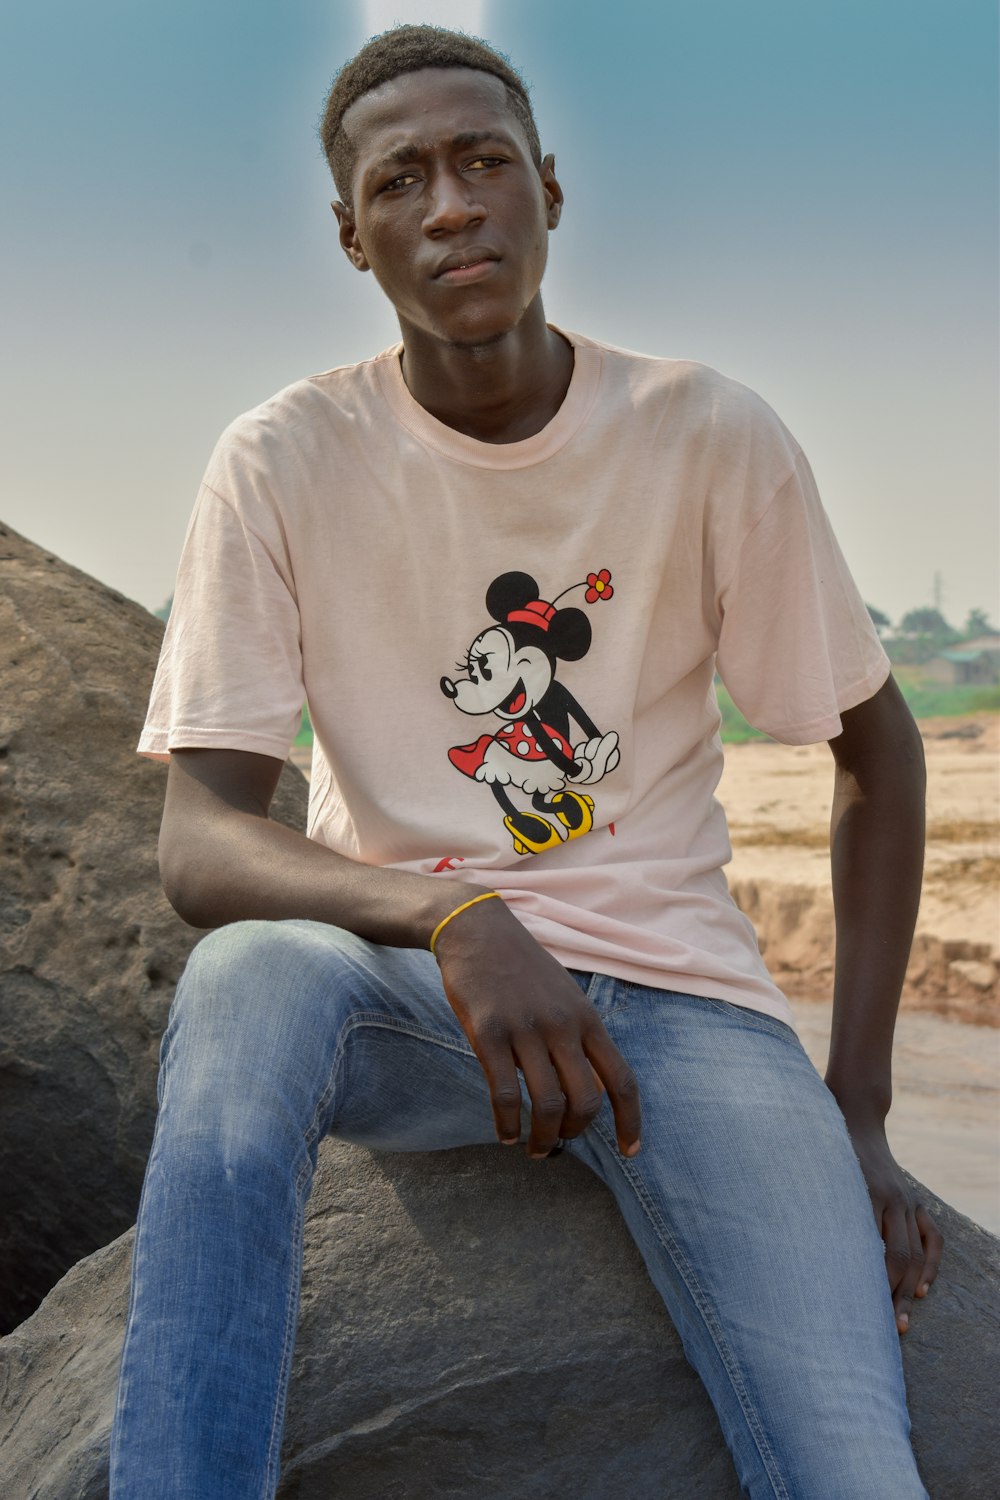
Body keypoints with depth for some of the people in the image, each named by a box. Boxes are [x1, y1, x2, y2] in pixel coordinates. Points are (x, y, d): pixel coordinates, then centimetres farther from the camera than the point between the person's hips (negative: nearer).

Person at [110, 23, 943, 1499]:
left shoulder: (713, 438, -5)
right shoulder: (283, 463, -7)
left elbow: (876, 743, 6)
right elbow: (199, 839, -13)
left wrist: (858, 1110, 0)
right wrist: (453, 914, -33)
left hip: (681, 992, 0)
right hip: (401, 994, 0)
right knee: (249, 974, -36)